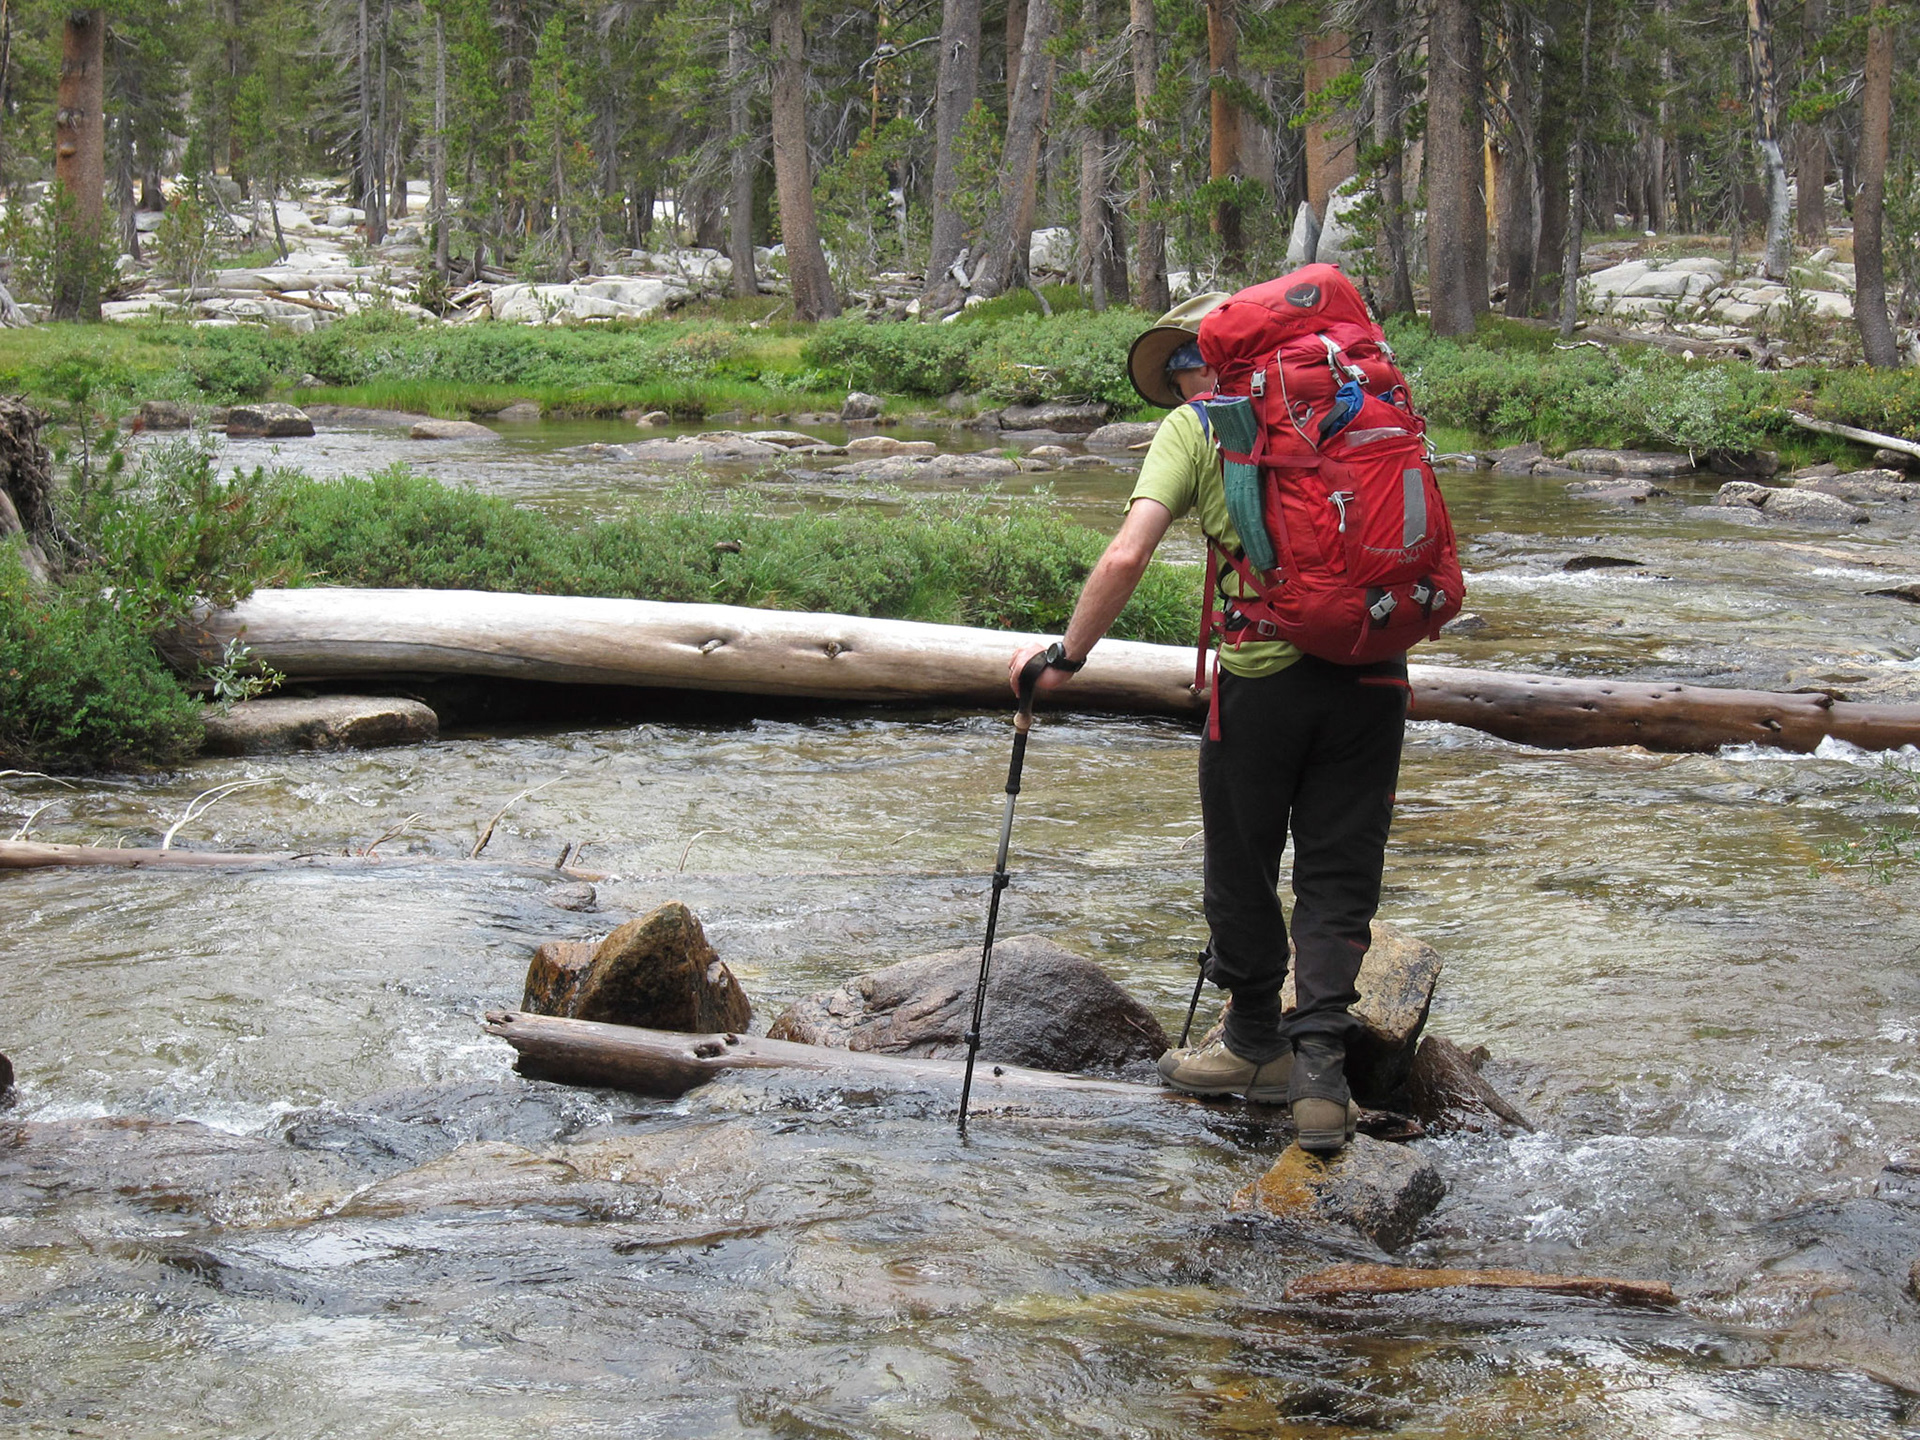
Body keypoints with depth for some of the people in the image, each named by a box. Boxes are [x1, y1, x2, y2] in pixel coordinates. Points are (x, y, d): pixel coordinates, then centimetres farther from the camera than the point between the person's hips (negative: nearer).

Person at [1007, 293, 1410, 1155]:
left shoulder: (1193, 428, 3)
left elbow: (1127, 557, -9)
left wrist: (1067, 657, 0)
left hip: (1265, 673, -3)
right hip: (1373, 673, 3)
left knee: (1243, 866, 16)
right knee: (1339, 875, 10)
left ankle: (1258, 1046, 32)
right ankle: (1320, 1061, -3)